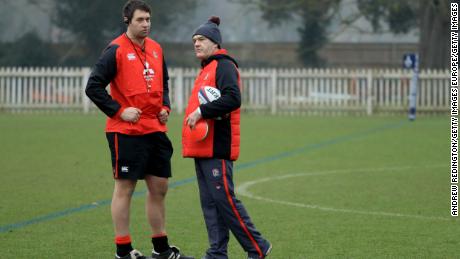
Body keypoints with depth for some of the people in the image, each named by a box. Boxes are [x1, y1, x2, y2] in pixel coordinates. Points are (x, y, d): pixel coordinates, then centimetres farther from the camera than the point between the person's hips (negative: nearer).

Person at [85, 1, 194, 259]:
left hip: (155, 130, 7)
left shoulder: (156, 48, 11)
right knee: (124, 188, -1)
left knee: (159, 188, 10)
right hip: (126, 131, -7)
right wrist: (119, 111, -15)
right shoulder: (116, 50, -9)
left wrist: (165, 106, 8)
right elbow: (94, 87, -11)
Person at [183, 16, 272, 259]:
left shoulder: (224, 66, -9)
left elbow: (233, 98, -23)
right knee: (209, 202, 8)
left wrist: (201, 111, -23)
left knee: (223, 198, -9)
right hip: (203, 147, 10)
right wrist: (194, 116, 13)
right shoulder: (206, 69, 20)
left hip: (217, 147, -10)